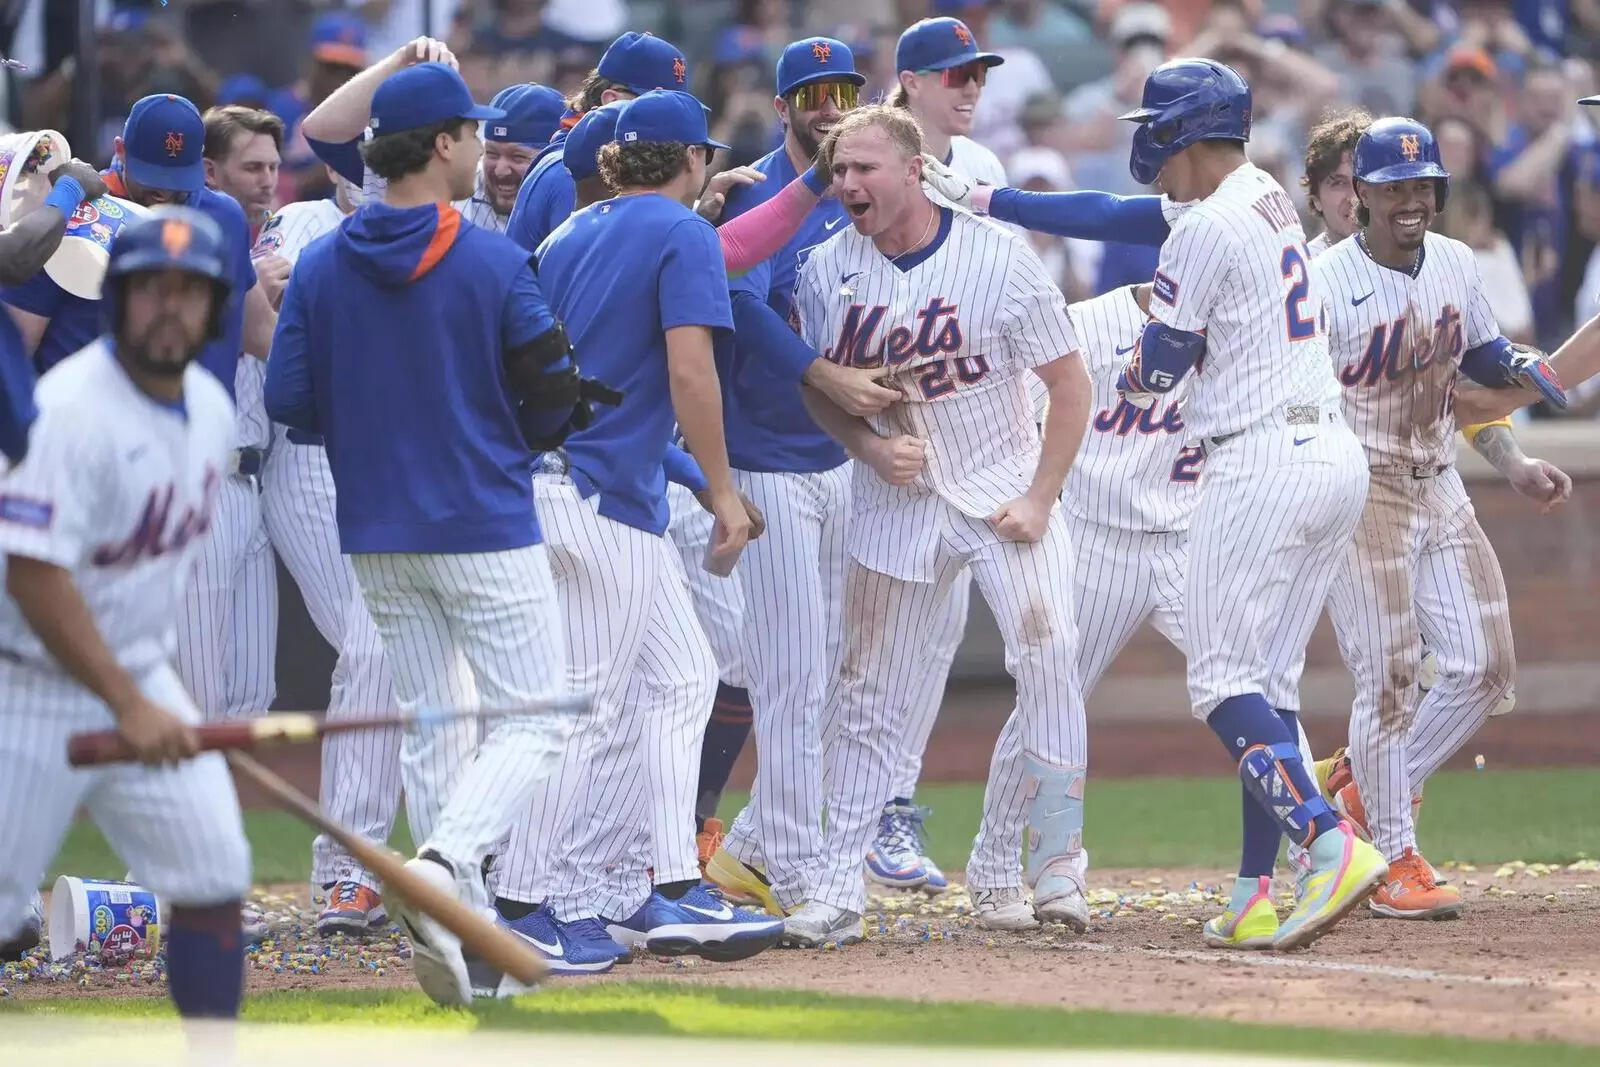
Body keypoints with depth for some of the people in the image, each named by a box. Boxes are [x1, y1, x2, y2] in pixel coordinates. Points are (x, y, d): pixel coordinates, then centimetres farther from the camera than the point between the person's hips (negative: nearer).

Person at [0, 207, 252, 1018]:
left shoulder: (210, 410, 4)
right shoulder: (71, 410, -21)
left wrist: (154, 685, 16)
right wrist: (129, 707, -27)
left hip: (141, 677, 7)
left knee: (214, 876, 0)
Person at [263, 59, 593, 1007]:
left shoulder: (320, 268, 0)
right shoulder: (494, 262, -12)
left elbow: (289, 402, 0)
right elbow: (555, 393, -8)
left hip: (376, 537, 5)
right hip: (487, 531, -5)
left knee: (435, 729, 14)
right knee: (538, 716, 0)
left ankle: (464, 932, 13)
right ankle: (443, 866, -23)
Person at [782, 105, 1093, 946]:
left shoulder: (998, 258, -13)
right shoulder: (826, 271, -4)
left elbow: (1069, 382, -7)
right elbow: (818, 388, 8)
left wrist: (1039, 499, -13)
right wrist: (867, 444, -12)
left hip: (1003, 491, -3)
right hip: (895, 497, 3)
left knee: (1049, 663, -14)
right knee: (865, 695, 4)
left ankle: (1057, 872, -4)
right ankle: (838, 891, 10)